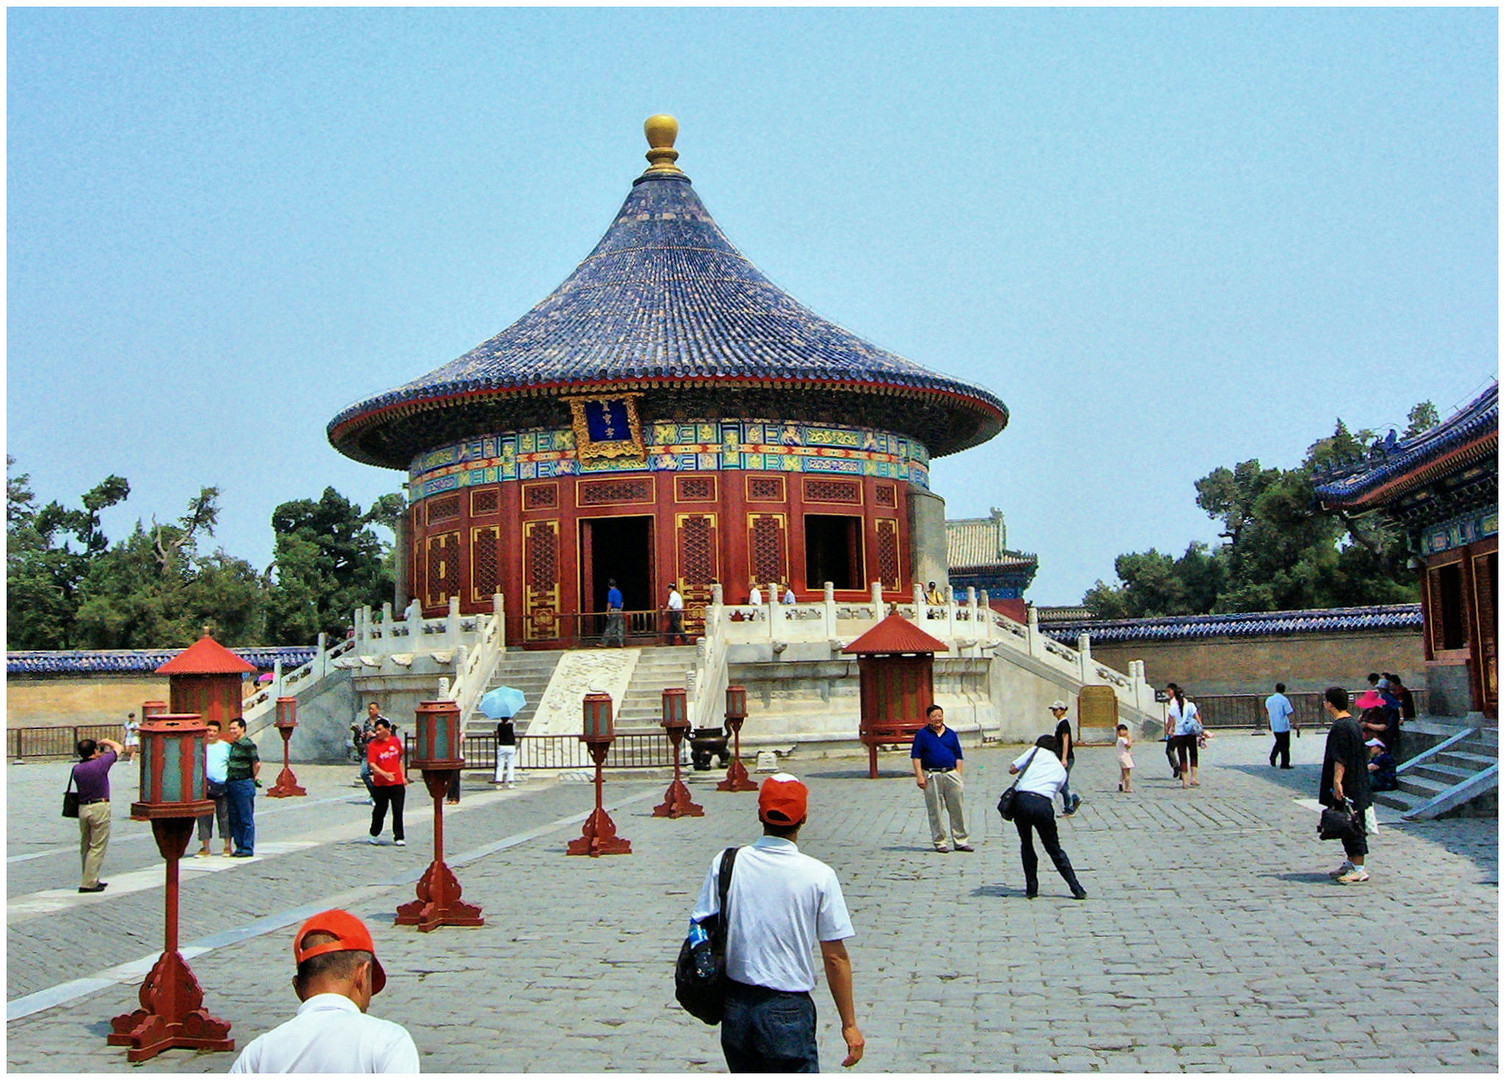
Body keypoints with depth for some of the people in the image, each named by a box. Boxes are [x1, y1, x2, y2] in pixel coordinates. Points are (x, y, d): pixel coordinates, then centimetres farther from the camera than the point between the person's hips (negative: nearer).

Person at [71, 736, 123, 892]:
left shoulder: (77, 769, 2)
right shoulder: (100, 763, -12)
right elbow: (118, 748, 1)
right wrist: (106, 741, 19)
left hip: (82, 807, 7)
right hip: (99, 807, -6)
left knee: (85, 847, 16)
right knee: (97, 847, -2)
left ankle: (92, 880, 25)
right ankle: (88, 883, -5)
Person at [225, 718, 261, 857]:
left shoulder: (248, 745, -12)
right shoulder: (233, 745, 15)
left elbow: (257, 763, -16)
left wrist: (253, 778, -4)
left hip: (244, 785, -9)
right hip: (232, 785, 9)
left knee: (246, 818, -3)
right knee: (234, 818, 10)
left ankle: (247, 848, 1)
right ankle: (240, 847, 17)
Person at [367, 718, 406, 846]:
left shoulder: (396, 741, 5)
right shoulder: (373, 745, -6)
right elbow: (372, 764, -15)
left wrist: (402, 776, 18)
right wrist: (384, 773, -29)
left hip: (397, 783, 2)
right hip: (380, 784, -2)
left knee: (398, 811, 0)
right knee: (379, 811, 6)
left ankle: (399, 837, 8)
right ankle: (374, 835, 26)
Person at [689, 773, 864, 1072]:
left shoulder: (726, 864, -5)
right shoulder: (819, 876, -11)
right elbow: (835, 958, -8)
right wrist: (849, 1025, 1)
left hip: (735, 1010, 4)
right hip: (788, 1012, -3)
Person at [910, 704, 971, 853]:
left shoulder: (951, 734, 12)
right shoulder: (922, 734, 2)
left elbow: (958, 756, 15)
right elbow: (916, 757, -1)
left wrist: (958, 774, 5)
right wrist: (919, 776, -10)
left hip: (951, 773, 3)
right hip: (932, 776, -3)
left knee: (957, 809, 4)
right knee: (935, 810, 1)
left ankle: (960, 841, 13)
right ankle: (939, 842, 10)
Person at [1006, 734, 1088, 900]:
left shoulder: (1037, 751, 17)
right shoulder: (1062, 770, 27)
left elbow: (1012, 769, 12)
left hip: (1022, 799, -1)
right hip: (1044, 804, 2)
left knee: (1026, 845, 18)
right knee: (1054, 849, 16)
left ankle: (1031, 888, 18)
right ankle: (1077, 889, 13)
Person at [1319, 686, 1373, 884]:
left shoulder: (1340, 727, -19)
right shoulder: (1352, 722, 12)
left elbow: (1340, 759, -24)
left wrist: (1337, 781, -24)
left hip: (1346, 786, -10)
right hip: (1355, 785, 10)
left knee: (1351, 826, -5)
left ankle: (1359, 869, -2)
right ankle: (1350, 862, 25)